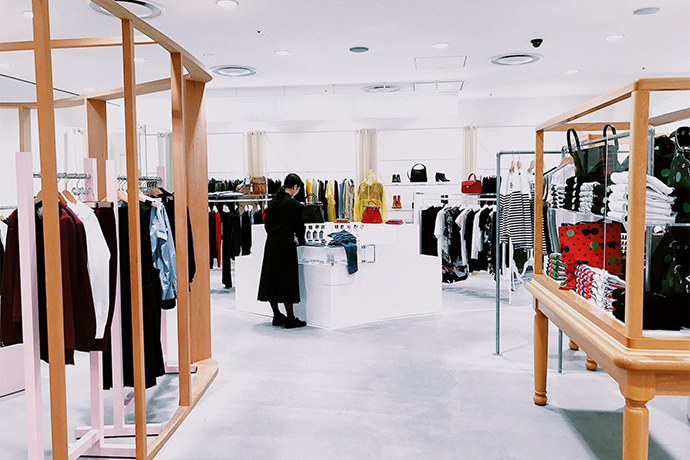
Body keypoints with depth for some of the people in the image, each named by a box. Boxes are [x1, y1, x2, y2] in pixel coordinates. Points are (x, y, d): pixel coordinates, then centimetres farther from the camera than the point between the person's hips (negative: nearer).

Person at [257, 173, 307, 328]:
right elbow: (299, 226, -5)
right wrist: (301, 241, 13)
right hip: (286, 246, -7)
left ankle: (277, 316, 21)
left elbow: (267, 224, 14)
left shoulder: (273, 202, 8)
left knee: (271, 277, 12)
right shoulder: (294, 204, -12)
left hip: (271, 244, 7)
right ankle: (290, 319, 5)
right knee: (287, 279, -1)